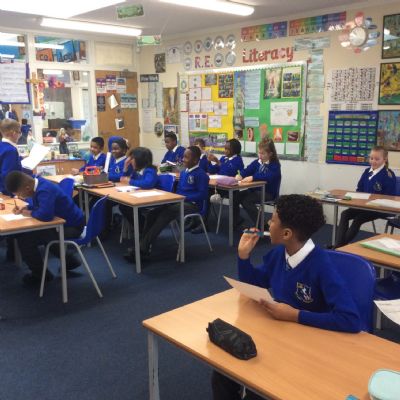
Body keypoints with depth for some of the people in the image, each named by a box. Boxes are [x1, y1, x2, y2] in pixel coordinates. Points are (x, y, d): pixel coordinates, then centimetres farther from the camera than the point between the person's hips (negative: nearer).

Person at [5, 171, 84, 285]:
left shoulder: (45, 190, -28)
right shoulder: (38, 182, 0)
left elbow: (45, 215, -41)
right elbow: (36, 202, 20)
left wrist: (29, 213, -20)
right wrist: (25, 208, 0)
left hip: (72, 226, -10)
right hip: (68, 220, 10)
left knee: (24, 238, -13)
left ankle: (40, 274, 9)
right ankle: (69, 258, 31)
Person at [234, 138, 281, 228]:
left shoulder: (275, 165, -10)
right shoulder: (256, 162, 11)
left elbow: (268, 176, -28)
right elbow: (247, 170, 0)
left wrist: (253, 177, -38)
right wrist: (240, 175, -22)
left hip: (268, 193, -7)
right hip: (255, 189, 7)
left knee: (246, 200, -28)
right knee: (235, 196, -11)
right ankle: (236, 221, 7)